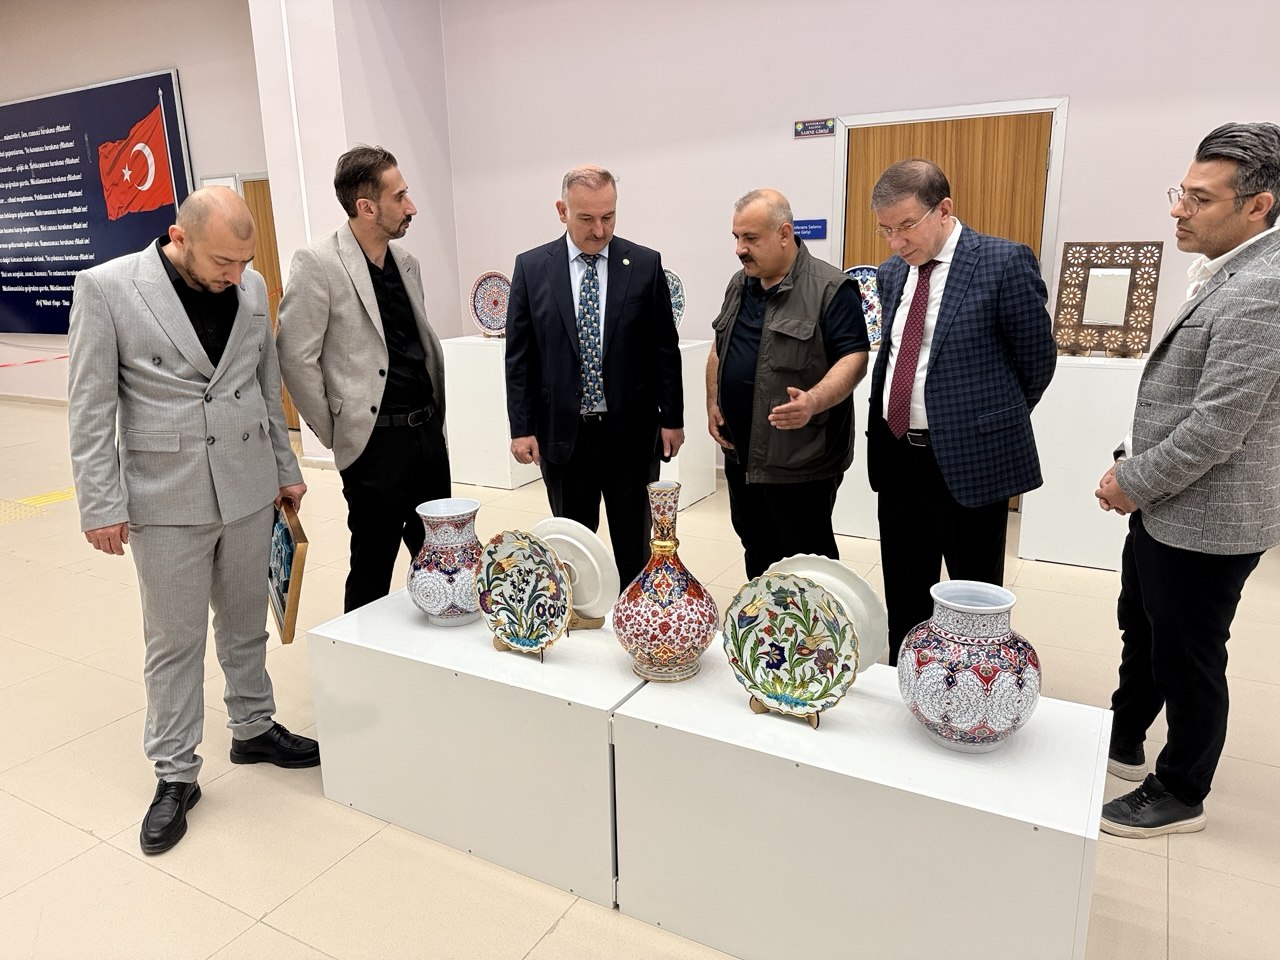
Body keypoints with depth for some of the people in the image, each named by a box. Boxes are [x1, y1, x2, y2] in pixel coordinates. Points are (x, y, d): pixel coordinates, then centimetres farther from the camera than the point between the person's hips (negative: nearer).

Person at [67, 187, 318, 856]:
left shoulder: (251, 287, 3)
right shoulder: (107, 287, -10)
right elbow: (90, 408, -8)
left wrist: (285, 469, 14)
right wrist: (101, 505, -9)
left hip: (248, 491, 4)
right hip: (166, 499, -3)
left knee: (245, 623, 17)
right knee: (174, 640, 7)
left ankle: (253, 729, 36)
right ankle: (175, 774, 23)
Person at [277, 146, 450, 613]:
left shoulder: (406, 262, 11)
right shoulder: (317, 264, -10)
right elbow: (296, 358, -11)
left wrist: (435, 413, 13)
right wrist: (334, 434, -6)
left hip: (428, 430, 7)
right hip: (376, 440, -6)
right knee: (373, 568, 5)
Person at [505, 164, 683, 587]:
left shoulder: (645, 264, -1)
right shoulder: (531, 267, 0)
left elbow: (665, 348, 3)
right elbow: (518, 355, 2)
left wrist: (672, 417, 2)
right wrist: (521, 427, -2)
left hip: (630, 430, 0)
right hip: (561, 430, 1)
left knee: (634, 542, 10)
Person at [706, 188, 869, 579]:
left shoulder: (830, 289, -12)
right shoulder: (740, 285, 11)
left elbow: (854, 357, -16)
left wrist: (813, 401, -32)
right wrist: (713, 403, 8)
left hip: (800, 460, -7)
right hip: (741, 453, 7)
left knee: (806, 557, 3)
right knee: (756, 546, 18)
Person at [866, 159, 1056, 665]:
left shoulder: (1005, 262, -11)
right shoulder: (891, 272, 9)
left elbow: (1038, 359, -3)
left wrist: (996, 420, 9)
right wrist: (890, 434, 9)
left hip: (969, 459, -5)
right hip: (897, 458, 6)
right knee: (903, 603, 16)